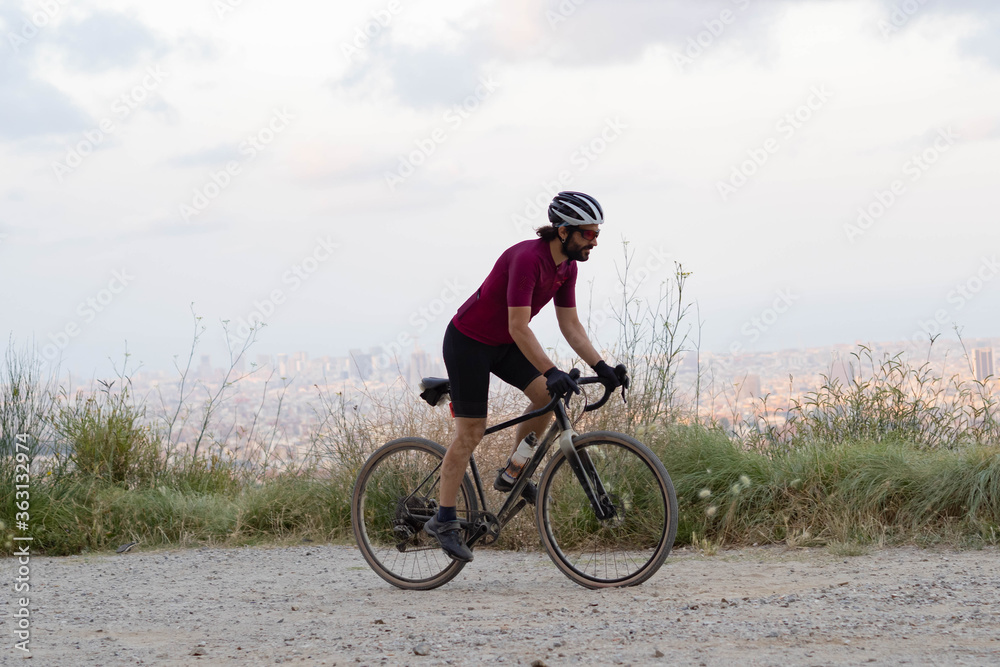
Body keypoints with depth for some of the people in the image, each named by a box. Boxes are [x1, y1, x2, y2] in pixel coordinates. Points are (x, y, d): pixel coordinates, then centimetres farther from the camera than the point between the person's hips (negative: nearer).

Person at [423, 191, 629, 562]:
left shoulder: (567, 267, -4)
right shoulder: (528, 258, -31)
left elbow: (570, 326, 1)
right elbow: (519, 326, -34)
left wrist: (601, 367, -8)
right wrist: (552, 371, -41)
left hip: (503, 344, 8)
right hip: (468, 341, -8)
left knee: (548, 395, -9)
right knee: (471, 432, -7)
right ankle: (443, 520, 1)